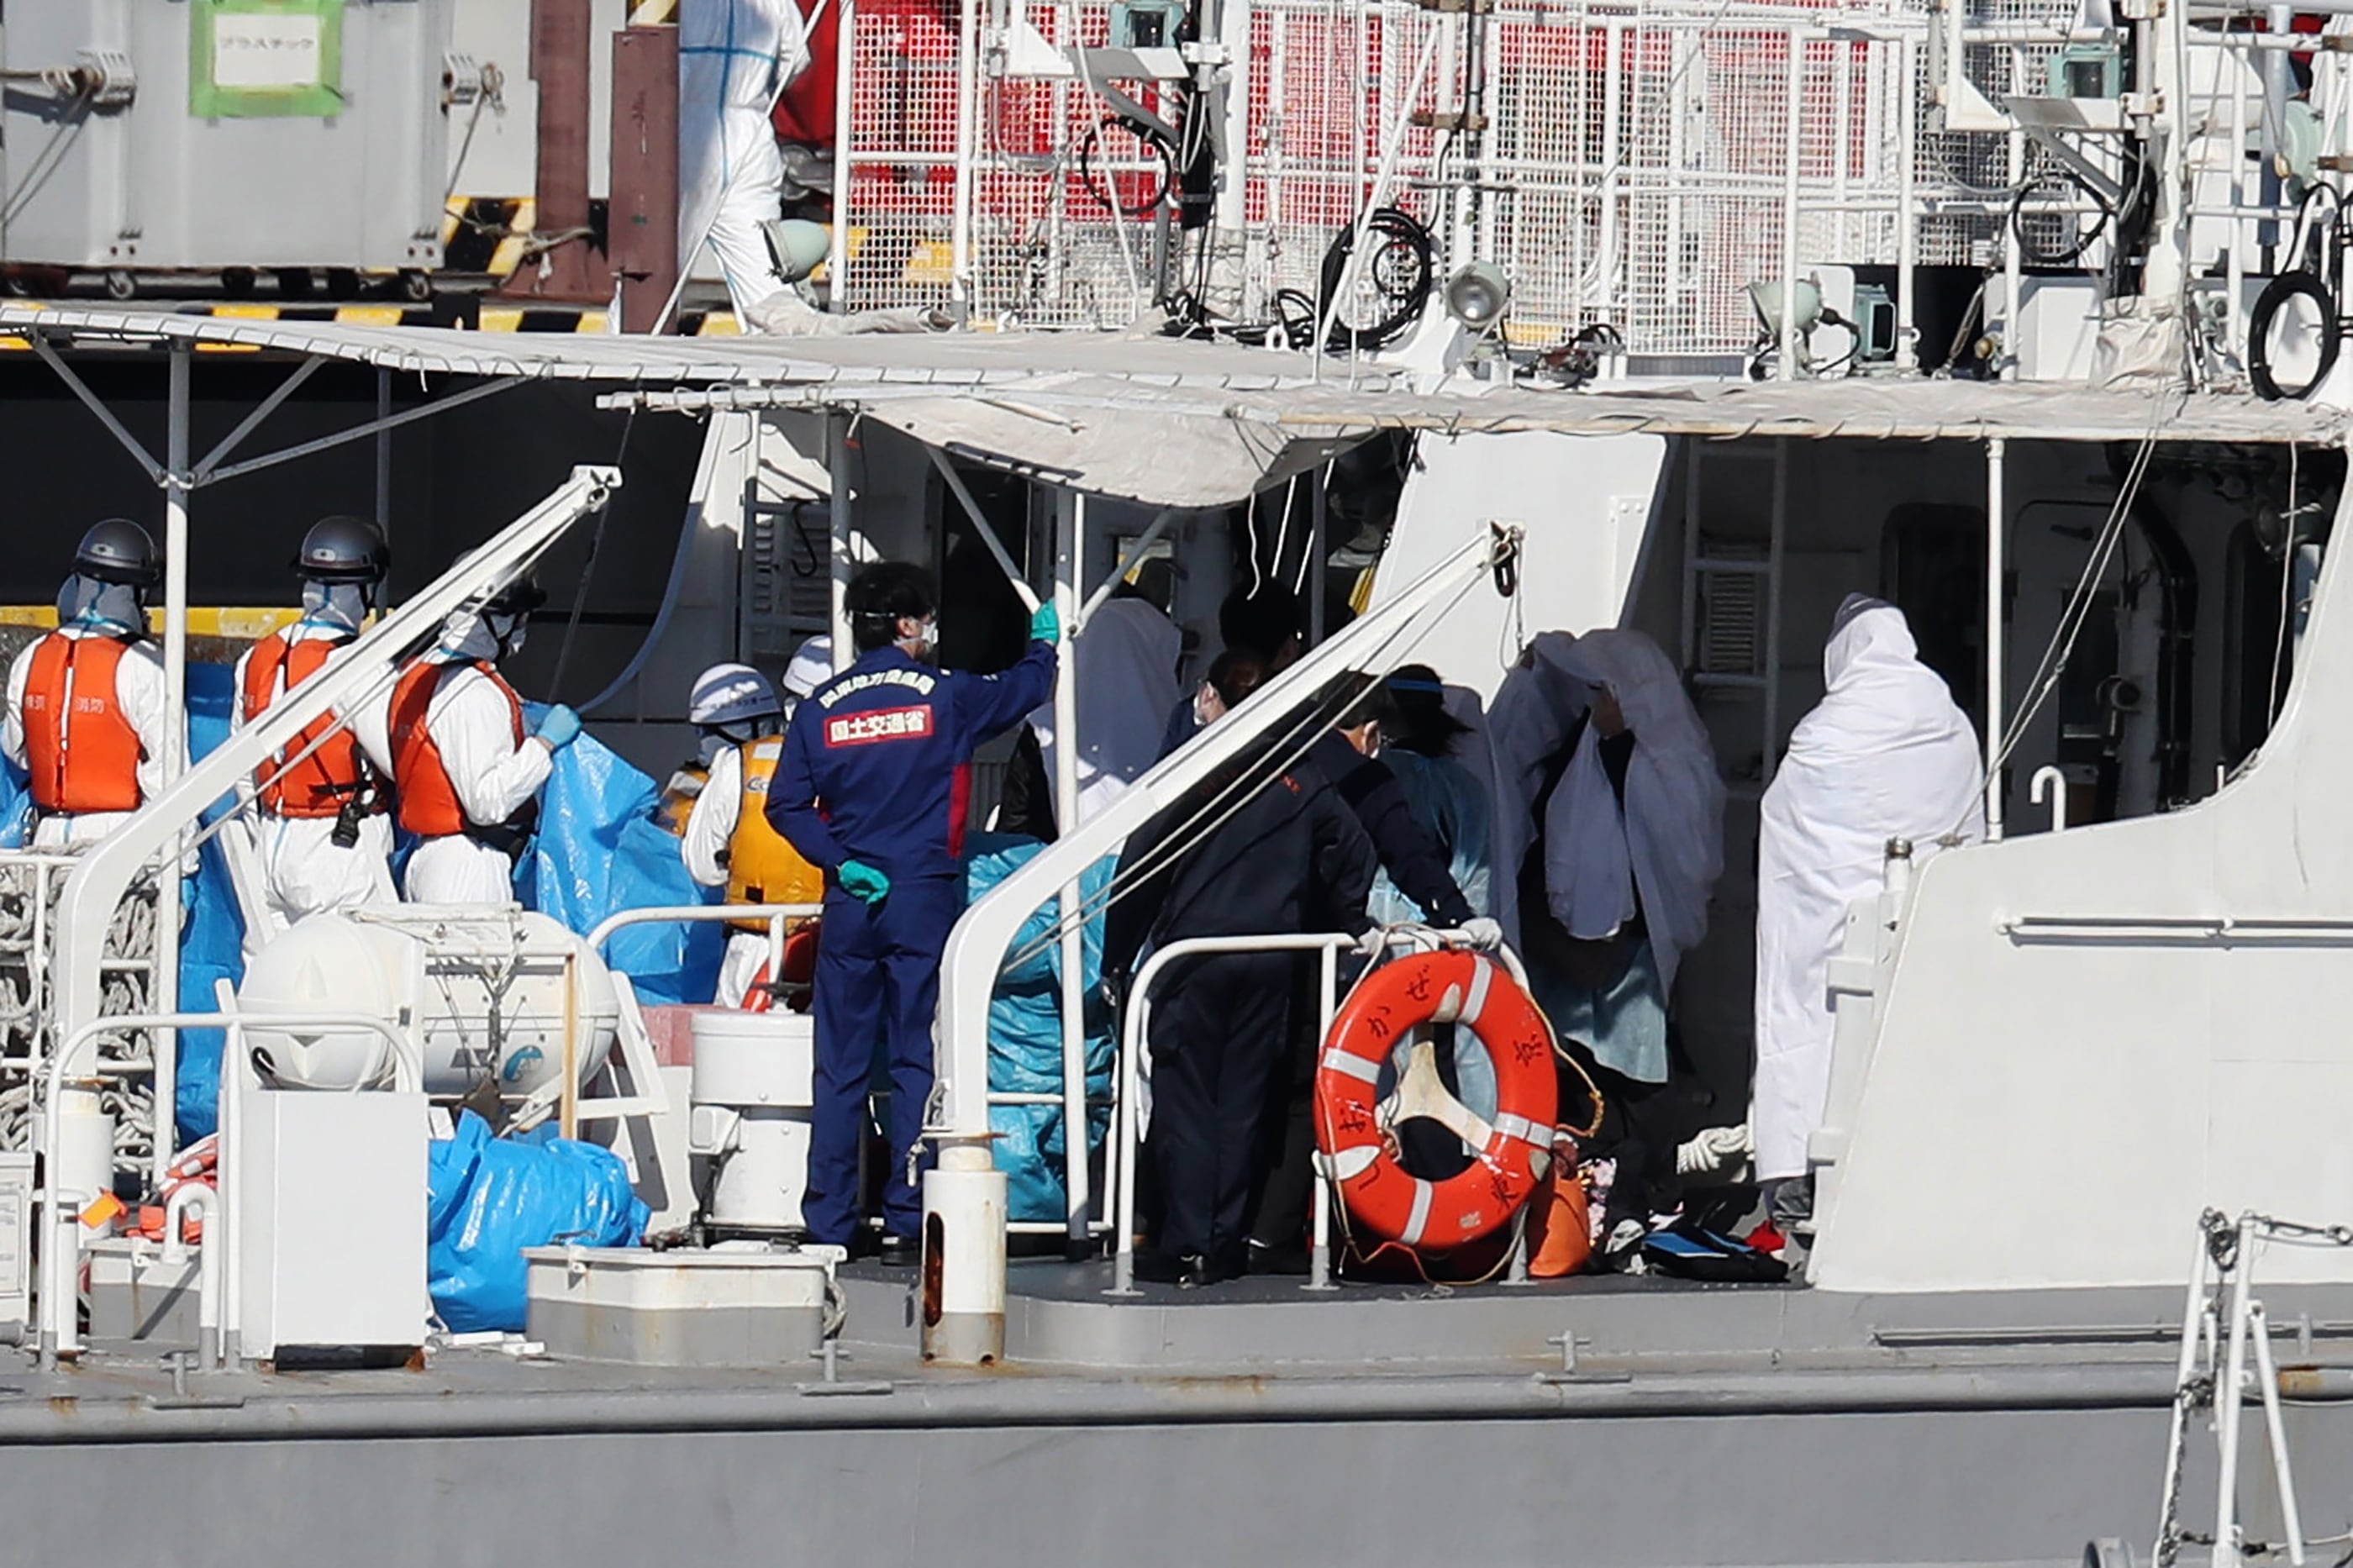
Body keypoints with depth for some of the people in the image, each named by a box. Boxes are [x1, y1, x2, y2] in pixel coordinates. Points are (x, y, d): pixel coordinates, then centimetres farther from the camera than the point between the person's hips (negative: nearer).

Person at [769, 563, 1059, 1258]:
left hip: (849, 902, 3)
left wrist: (841, 862, -2)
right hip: (924, 900, -3)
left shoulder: (821, 708, 3)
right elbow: (1021, 691, 13)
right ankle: (906, 1220, -3)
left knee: (840, 1067, 6)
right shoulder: (943, 696, -4)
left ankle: (828, 1223, 6)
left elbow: (786, 805, -1)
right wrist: (1044, 643, 32)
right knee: (917, 1062, 0)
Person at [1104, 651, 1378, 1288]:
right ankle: (1227, 1243, 9)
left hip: (1195, 954, -3)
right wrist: (1344, 926, 17)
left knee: (1185, 1100, 0)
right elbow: (1352, 848, 3)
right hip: (1273, 962, 3)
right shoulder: (1299, 780, 5)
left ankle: (1185, 1246, -5)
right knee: (1245, 1103, 9)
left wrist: (1117, 960, 1)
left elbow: (1140, 870, -6)